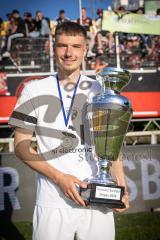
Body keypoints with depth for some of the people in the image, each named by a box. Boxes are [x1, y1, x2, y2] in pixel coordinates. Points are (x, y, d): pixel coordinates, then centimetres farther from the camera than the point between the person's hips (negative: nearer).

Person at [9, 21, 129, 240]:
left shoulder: (100, 91, 6)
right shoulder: (35, 91, 2)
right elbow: (21, 146, 1)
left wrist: (121, 187, -5)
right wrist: (59, 177, -11)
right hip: (53, 201, -1)